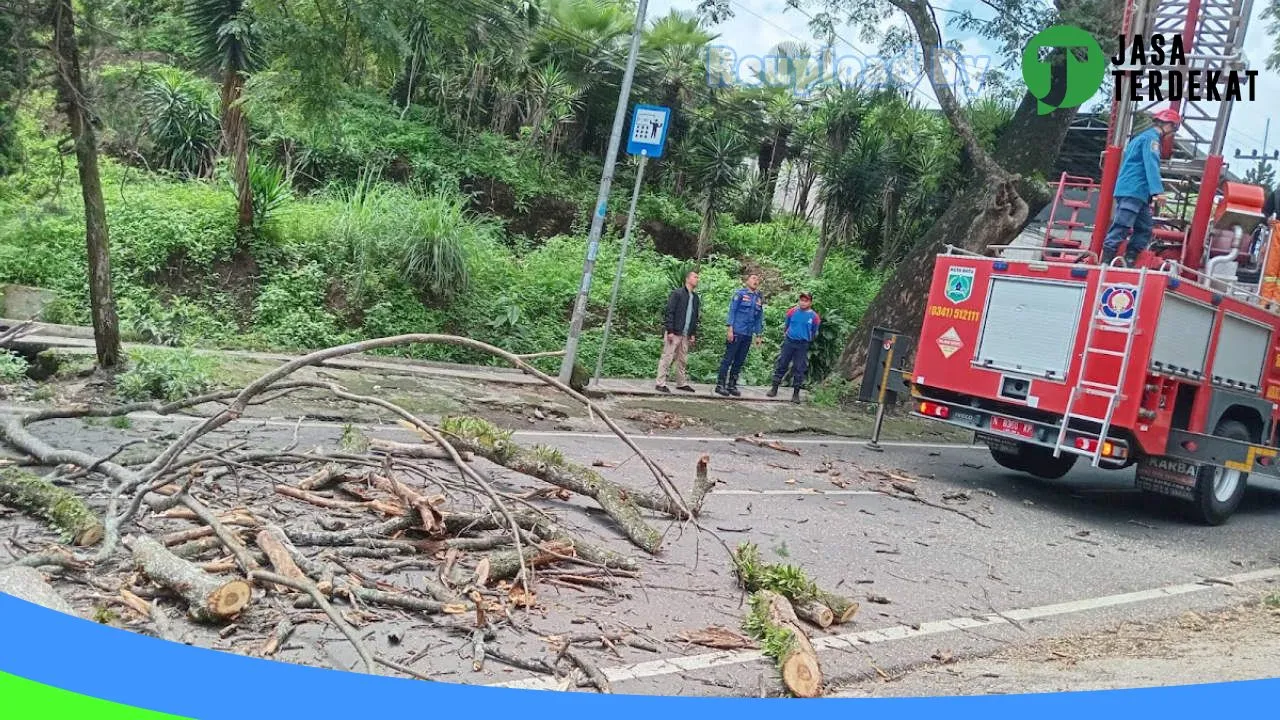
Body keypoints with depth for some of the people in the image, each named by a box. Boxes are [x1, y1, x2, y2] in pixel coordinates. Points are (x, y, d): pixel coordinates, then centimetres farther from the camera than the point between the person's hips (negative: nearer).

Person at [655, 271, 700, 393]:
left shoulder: (696, 298, 15)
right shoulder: (677, 293, -5)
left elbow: (695, 317, 19)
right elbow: (670, 312, -10)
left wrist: (693, 334, 12)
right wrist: (670, 331, -16)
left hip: (686, 334, 7)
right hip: (674, 332, -6)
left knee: (683, 360, 10)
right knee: (667, 358, -5)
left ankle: (682, 383, 17)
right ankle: (661, 383, -3)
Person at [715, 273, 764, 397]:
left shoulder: (759, 299, 12)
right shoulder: (740, 293, -2)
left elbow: (759, 318, 16)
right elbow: (732, 310, -6)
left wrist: (758, 335, 13)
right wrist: (730, 328, -13)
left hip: (748, 335, 5)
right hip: (737, 332, -5)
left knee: (739, 362, 8)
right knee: (728, 359, -4)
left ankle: (732, 385, 15)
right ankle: (720, 385, -1)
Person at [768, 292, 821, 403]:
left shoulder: (814, 317, -4)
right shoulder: (792, 312, -1)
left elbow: (814, 333, 9)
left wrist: (807, 339, 9)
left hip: (803, 345, -1)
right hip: (789, 342, 1)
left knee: (799, 369, 2)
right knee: (781, 365, 4)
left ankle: (796, 393, 11)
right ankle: (774, 389, 12)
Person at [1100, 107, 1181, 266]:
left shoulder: (1144, 137, 28)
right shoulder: (1151, 137, -4)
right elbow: (1151, 164, -18)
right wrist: (1158, 191, -27)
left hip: (1137, 193, 10)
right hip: (1133, 191, -10)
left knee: (1144, 230, 8)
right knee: (1121, 228, -16)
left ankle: (1128, 263, 3)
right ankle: (1105, 264, -21)